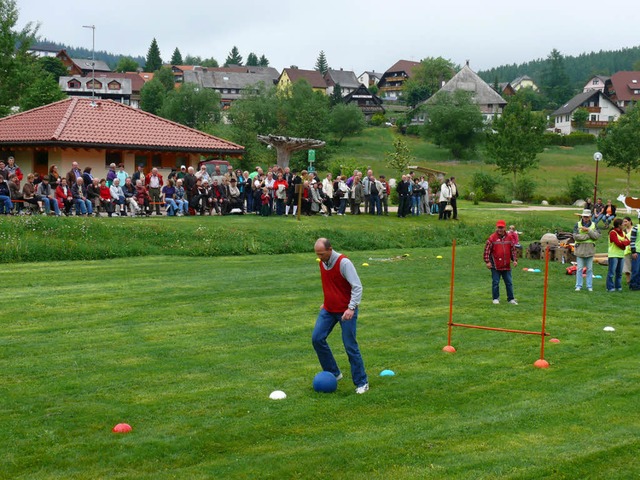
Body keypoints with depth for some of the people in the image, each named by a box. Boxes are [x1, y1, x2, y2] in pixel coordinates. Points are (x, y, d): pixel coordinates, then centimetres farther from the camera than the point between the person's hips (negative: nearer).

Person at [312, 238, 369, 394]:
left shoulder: (344, 263, -19)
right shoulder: (322, 263, 4)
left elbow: (357, 287, -21)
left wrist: (351, 307, -29)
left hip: (346, 311, -7)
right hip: (328, 310, 7)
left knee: (351, 346, -5)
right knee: (317, 338, -2)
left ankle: (361, 382, 6)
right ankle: (333, 373, 13)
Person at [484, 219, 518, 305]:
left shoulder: (509, 237, 5)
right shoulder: (492, 238, -6)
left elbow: (513, 250, 13)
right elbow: (487, 250, -6)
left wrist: (514, 260, 7)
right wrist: (487, 261, -10)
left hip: (506, 265, 3)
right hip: (495, 266, -3)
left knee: (509, 282, 8)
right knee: (495, 282, 4)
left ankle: (511, 299, 16)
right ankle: (496, 298, 16)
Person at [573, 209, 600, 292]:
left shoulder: (593, 225, 6)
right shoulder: (578, 224, 0)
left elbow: (597, 236, -7)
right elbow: (575, 236, -13)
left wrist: (588, 230, -15)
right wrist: (588, 236, -13)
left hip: (590, 250, 2)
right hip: (580, 249, -1)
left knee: (590, 269, 6)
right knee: (579, 269, 1)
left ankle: (589, 286, 12)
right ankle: (578, 286, 8)